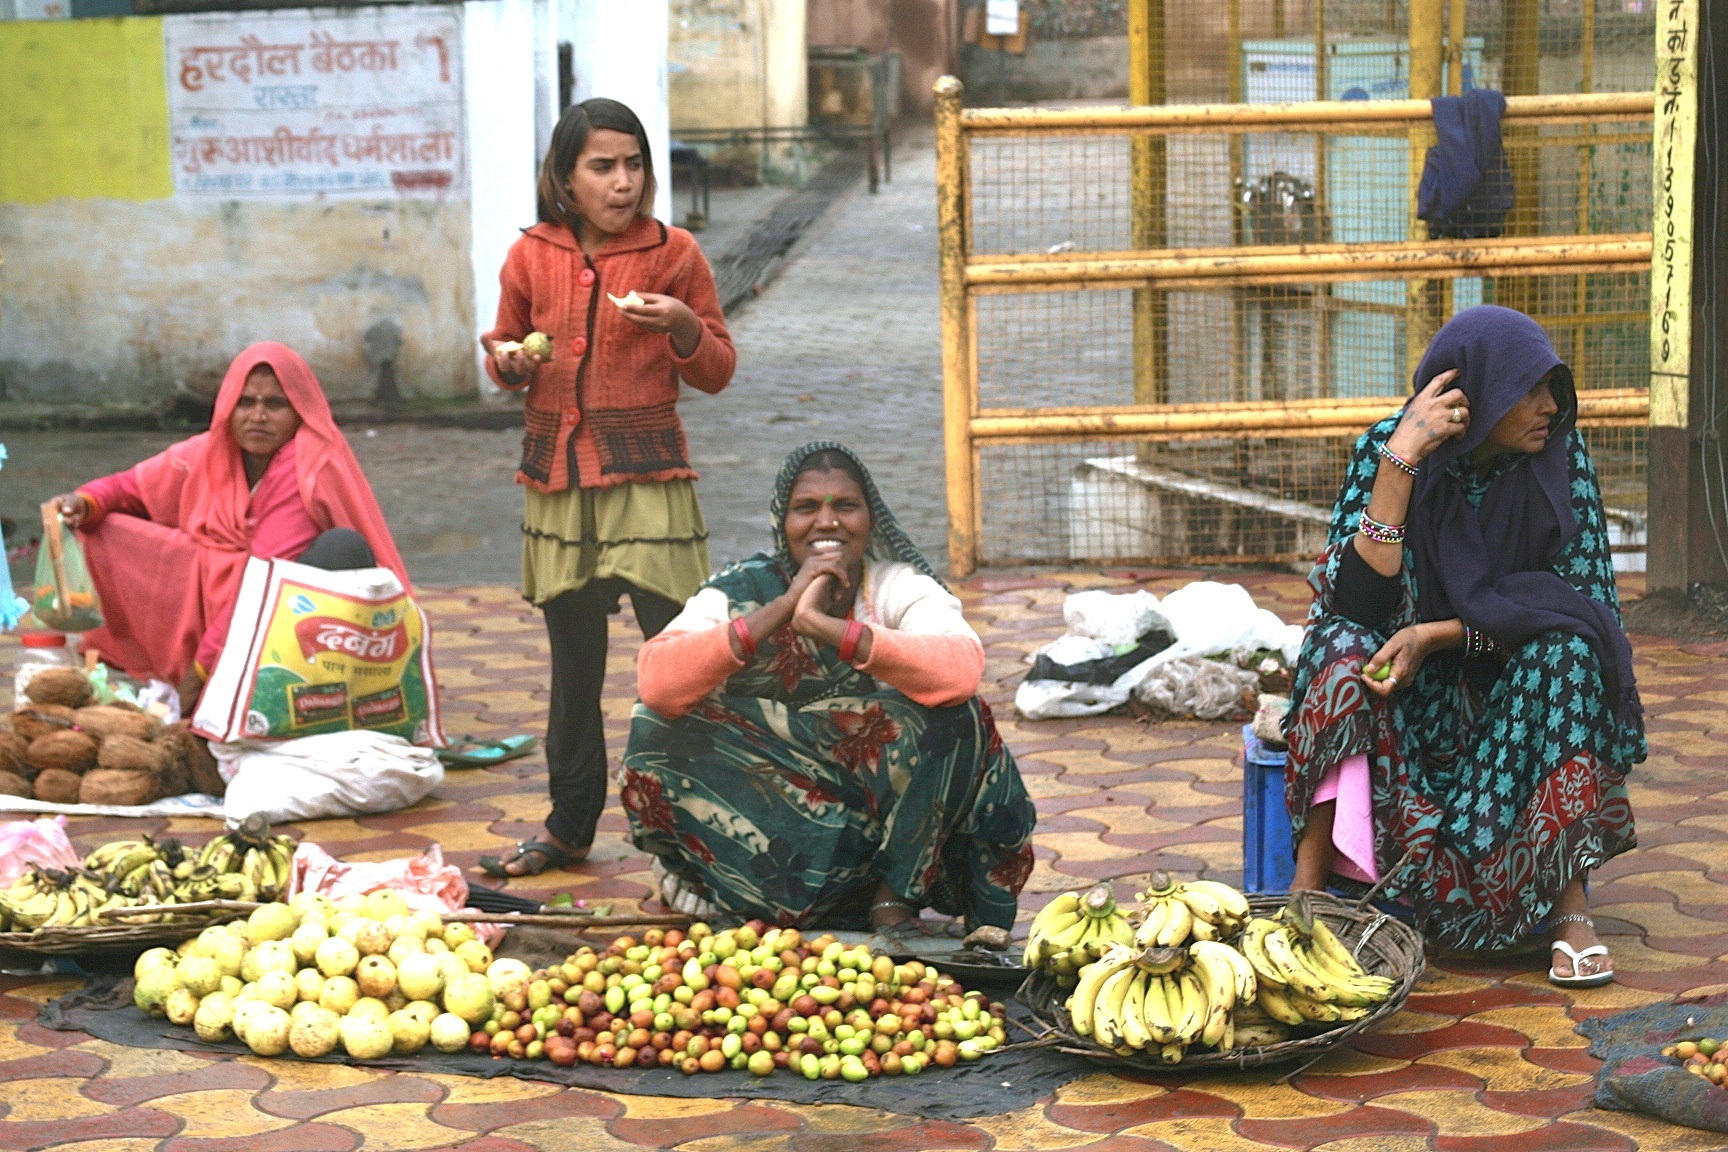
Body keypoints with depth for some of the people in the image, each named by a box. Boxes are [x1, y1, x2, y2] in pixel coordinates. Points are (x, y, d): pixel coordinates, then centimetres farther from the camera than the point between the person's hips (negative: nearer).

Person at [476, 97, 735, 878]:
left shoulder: (673, 254, -1)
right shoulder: (532, 256, 4)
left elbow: (718, 373, 4)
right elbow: (508, 346, 17)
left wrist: (684, 327, -16)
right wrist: (507, 363, -6)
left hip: (647, 476, -2)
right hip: (556, 475, 3)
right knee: (573, 662, 11)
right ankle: (570, 827, 22)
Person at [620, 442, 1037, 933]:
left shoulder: (900, 587, -8)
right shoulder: (738, 593, -6)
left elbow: (960, 670, -31)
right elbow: (656, 683, -25)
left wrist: (823, 626, -37)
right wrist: (782, 610, -31)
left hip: (877, 813, 0)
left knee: (948, 718, -26)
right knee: (657, 736, -22)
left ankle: (893, 898, -12)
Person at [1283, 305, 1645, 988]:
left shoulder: (1560, 454, -10)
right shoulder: (1383, 450, -14)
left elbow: (1581, 601, -15)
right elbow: (1358, 602, -23)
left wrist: (1438, 634, -27)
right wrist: (1402, 459, -30)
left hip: (1521, 684, 1)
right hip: (1415, 697, -1)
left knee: (1564, 646, -30)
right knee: (1345, 645, -31)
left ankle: (1571, 904, -29)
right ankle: (1308, 888, -32)